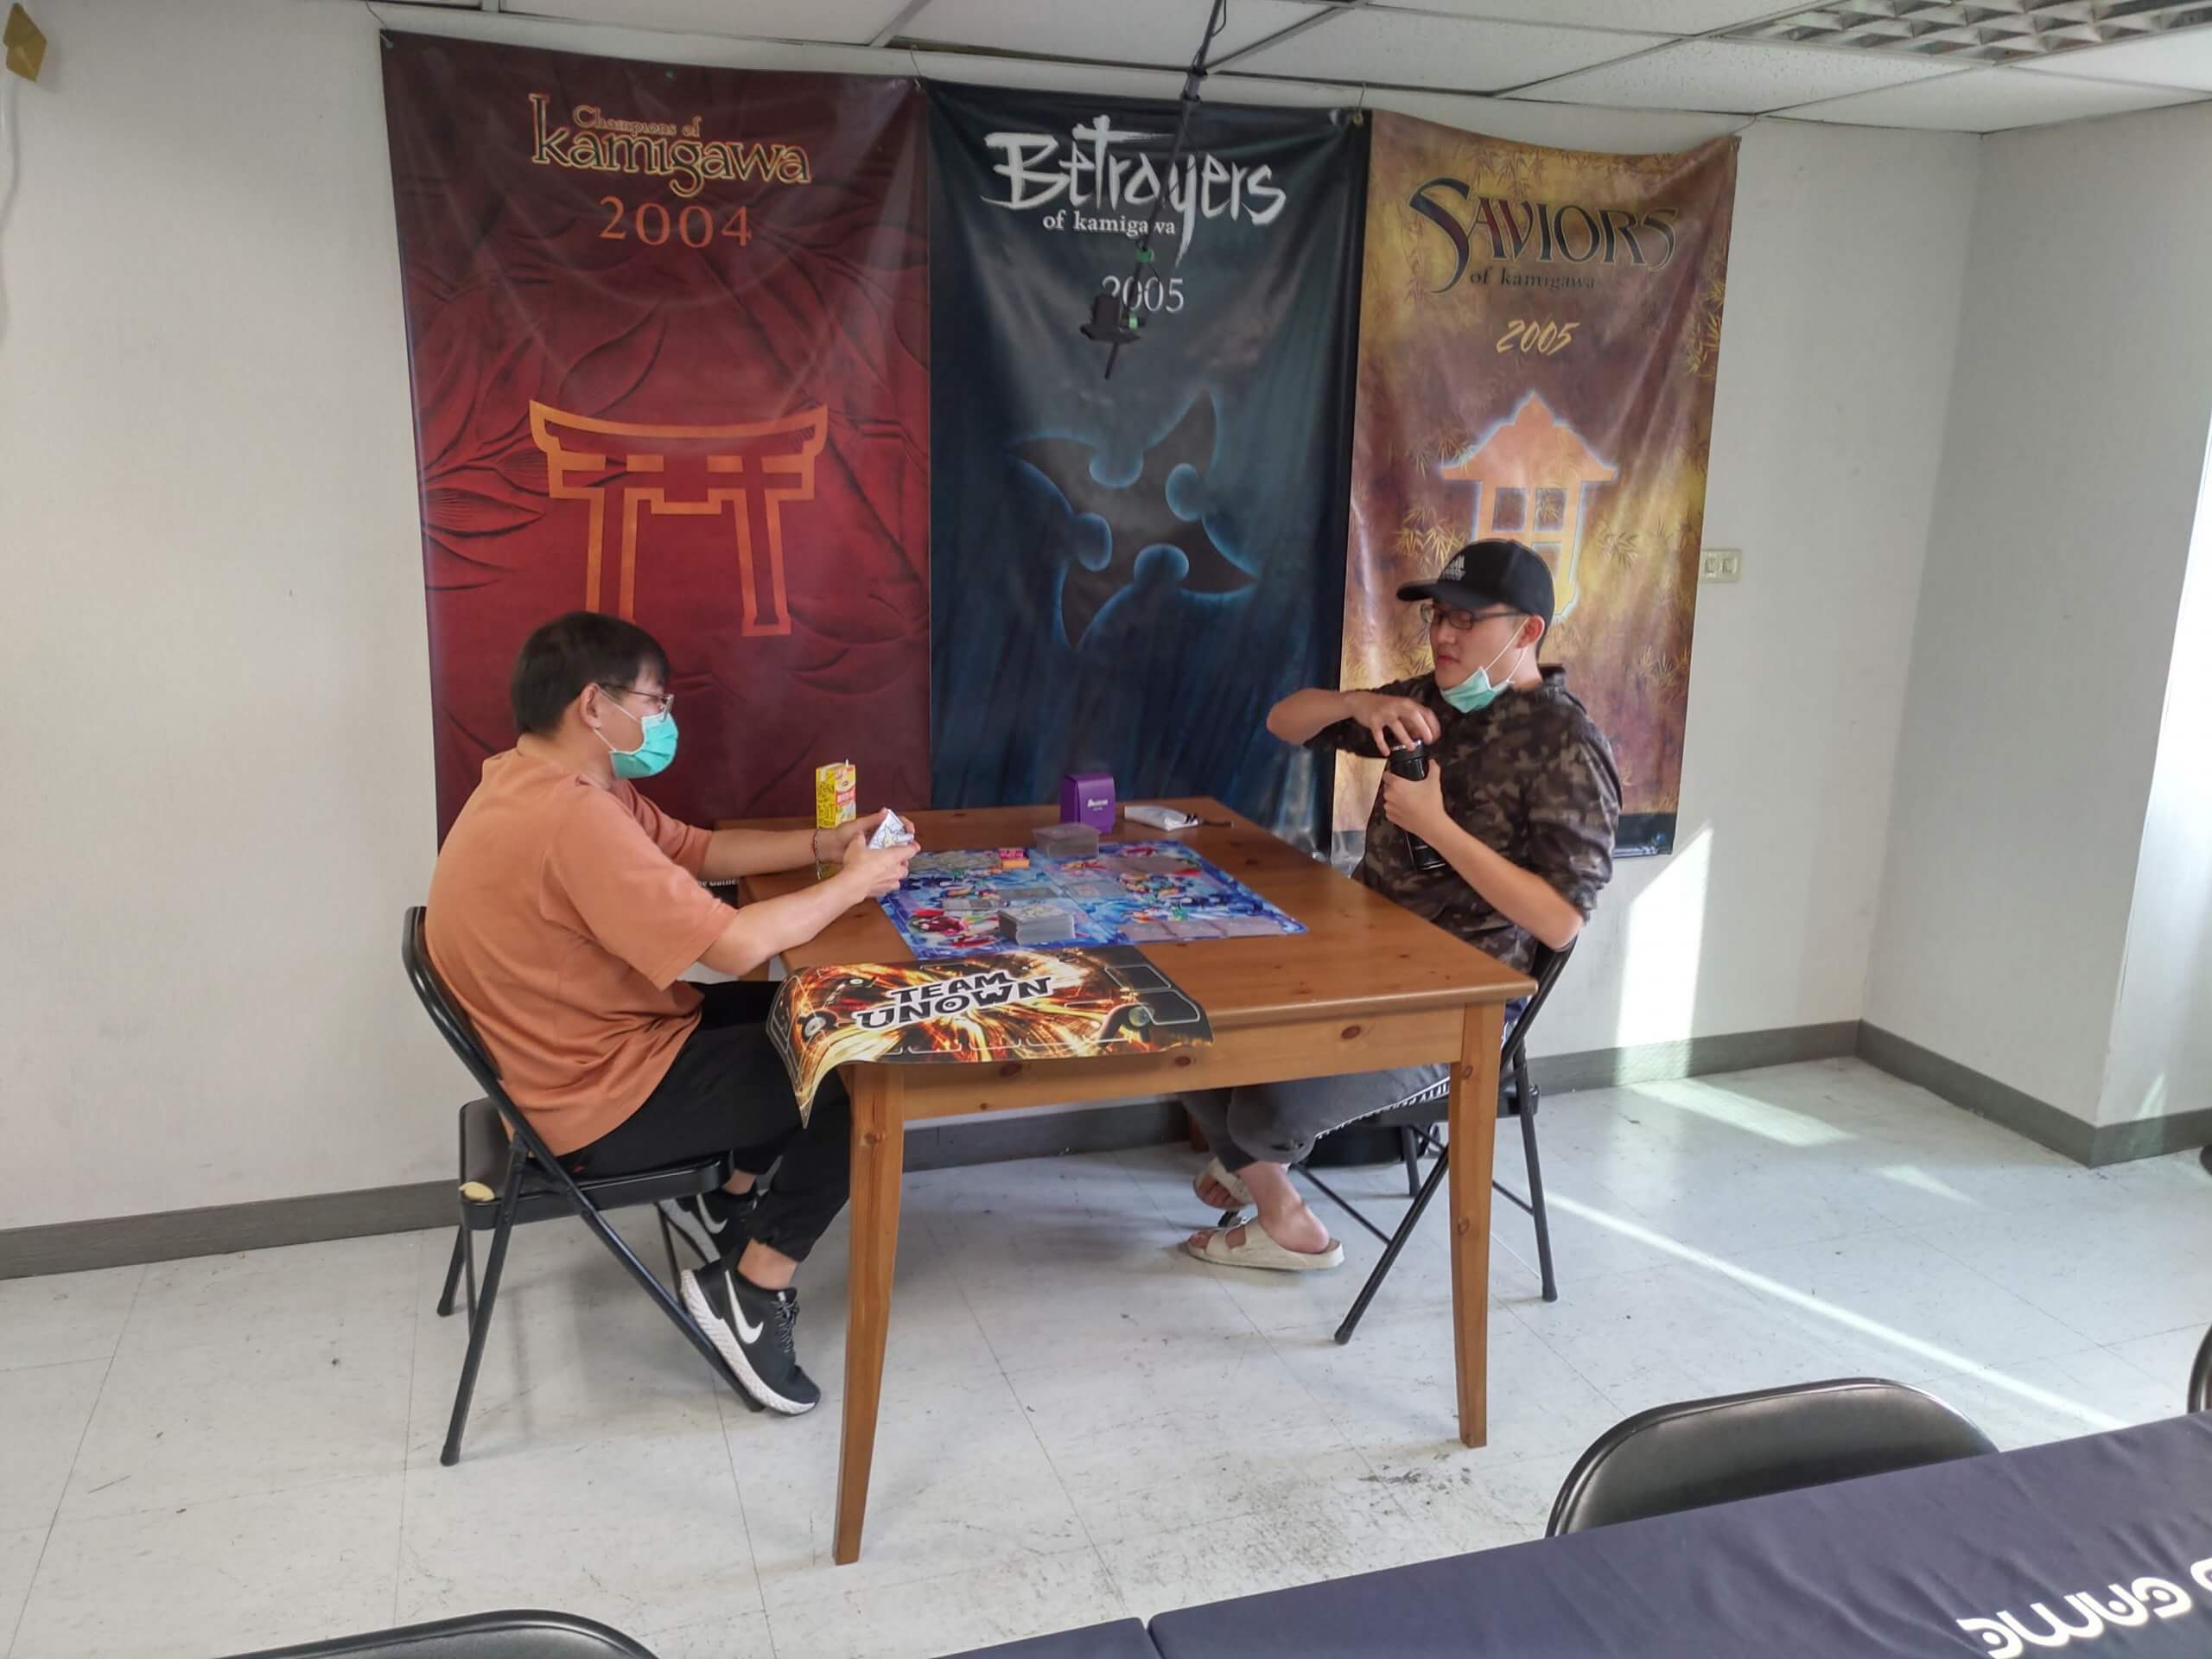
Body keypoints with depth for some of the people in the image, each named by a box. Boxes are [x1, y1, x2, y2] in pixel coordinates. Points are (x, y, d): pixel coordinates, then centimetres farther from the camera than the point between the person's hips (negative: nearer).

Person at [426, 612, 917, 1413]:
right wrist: (851, 884, -15)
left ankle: (737, 1196, 25)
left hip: (598, 1051, 11)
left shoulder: (562, 785, 4)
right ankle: (750, 1292, 1)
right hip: (602, 1103, -11)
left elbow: (699, 851, 14)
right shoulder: (570, 819, -30)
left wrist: (822, 844, 2)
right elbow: (736, 945, -30)